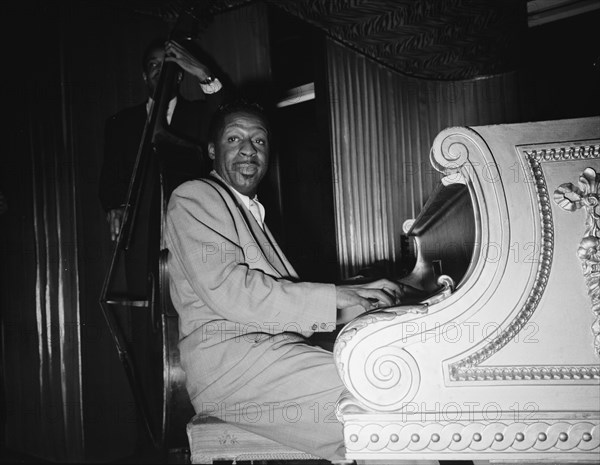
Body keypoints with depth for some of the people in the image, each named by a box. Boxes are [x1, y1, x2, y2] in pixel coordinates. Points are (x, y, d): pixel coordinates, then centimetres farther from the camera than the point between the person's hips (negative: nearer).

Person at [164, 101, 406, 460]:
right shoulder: (194, 198, -1)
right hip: (228, 359, -8)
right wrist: (332, 298, -15)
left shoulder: (253, 213, 27)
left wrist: (355, 299, 5)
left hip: (271, 349, 8)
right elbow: (226, 289, -16)